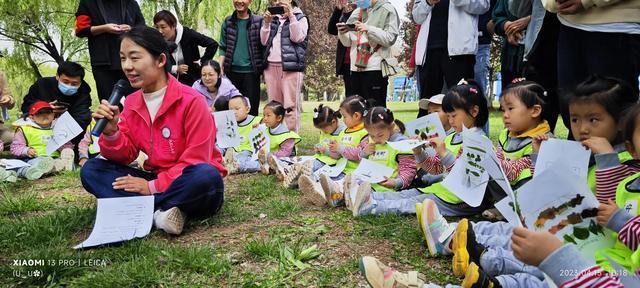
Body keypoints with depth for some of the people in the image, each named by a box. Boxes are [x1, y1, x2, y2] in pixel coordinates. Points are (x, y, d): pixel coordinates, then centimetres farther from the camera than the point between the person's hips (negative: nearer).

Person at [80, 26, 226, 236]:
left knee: (205, 176, -39)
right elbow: (124, 157, 3)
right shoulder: (131, 103, 4)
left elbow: (197, 161, -16)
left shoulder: (191, 101, -15)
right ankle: (158, 211, -25)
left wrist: (153, 187, -18)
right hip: (157, 182, 6)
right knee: (91, 170, -9)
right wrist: (111, 131, -16)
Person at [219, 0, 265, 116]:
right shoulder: (227, 22, 9)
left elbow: (264, 46, 2)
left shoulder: (259, 21, 2)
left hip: (251, 72, -2)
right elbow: (223, 48, 10)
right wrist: (220, 68, 0)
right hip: (232, 71, 2)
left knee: (251, 107, 2)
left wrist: (264, 69, -4)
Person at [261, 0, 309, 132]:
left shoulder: (300, 17, 8)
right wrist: (267, 23, 1)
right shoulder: (273, 18, 21)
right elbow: (264, 41, 13)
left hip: (291, 66, -5)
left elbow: (297, 38, -10)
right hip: (271, 66, 5)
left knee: (291, 106, -10)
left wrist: (291, 16, -11)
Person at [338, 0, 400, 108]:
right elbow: (348, 43, 18)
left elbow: (390, 39, -8)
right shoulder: (356, 12, 18)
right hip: (356, 67, 6)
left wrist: (369, 29, -16)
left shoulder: (387, 10, 1)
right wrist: (342, 33, -3)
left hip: (376, 68, -6)